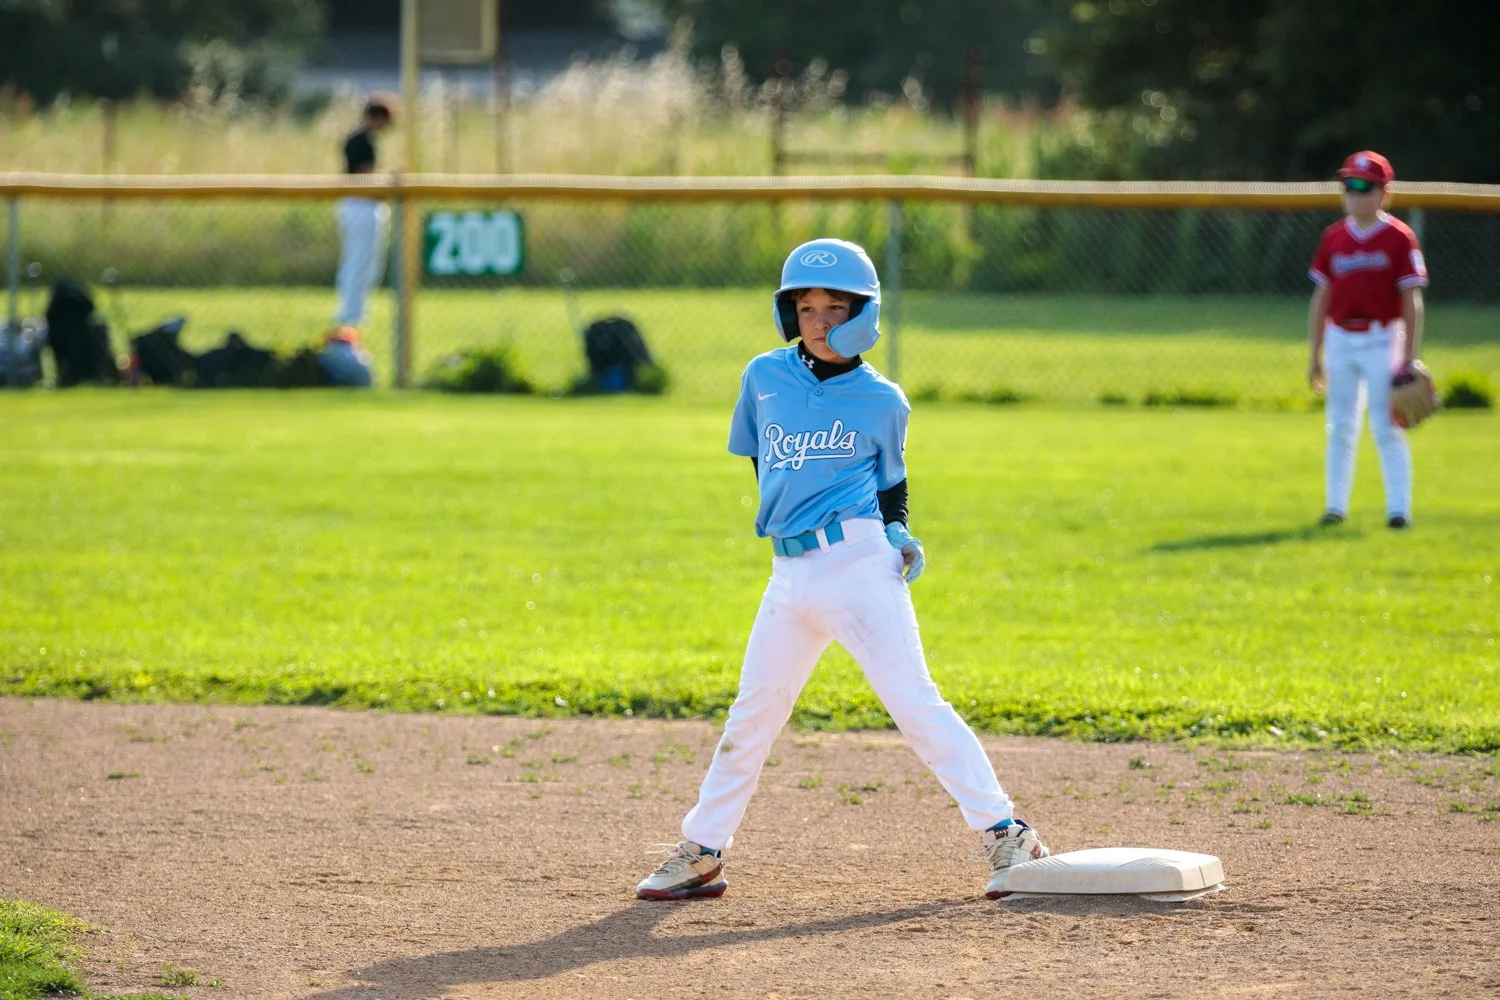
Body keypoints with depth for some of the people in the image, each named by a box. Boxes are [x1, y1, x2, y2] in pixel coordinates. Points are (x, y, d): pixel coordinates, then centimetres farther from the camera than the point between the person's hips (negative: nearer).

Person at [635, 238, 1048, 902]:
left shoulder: (881, 401, -2)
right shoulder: (764, 377, 6)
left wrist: (897, 535, -2)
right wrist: (784, 510, 12)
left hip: (858, 561, -4)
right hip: (788, 573, 4)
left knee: (914, 703, -11)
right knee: (752, 715, 11)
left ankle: (1006, 836, -10)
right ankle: (702, 852, 21)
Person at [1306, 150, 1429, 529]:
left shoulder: (1399, 238, -5)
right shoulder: (1333, 238, 7)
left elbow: (1412, 302, -5)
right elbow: (1321, 298, 12)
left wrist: (1409, 359, -10)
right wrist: (1315, 355, 10)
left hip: (1382, 340, -4)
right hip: (1340, 339, 4)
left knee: (1387, 427, -5)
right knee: (1340, 427, 7)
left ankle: (1399, 508, -1)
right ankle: (1336, 506, 12)